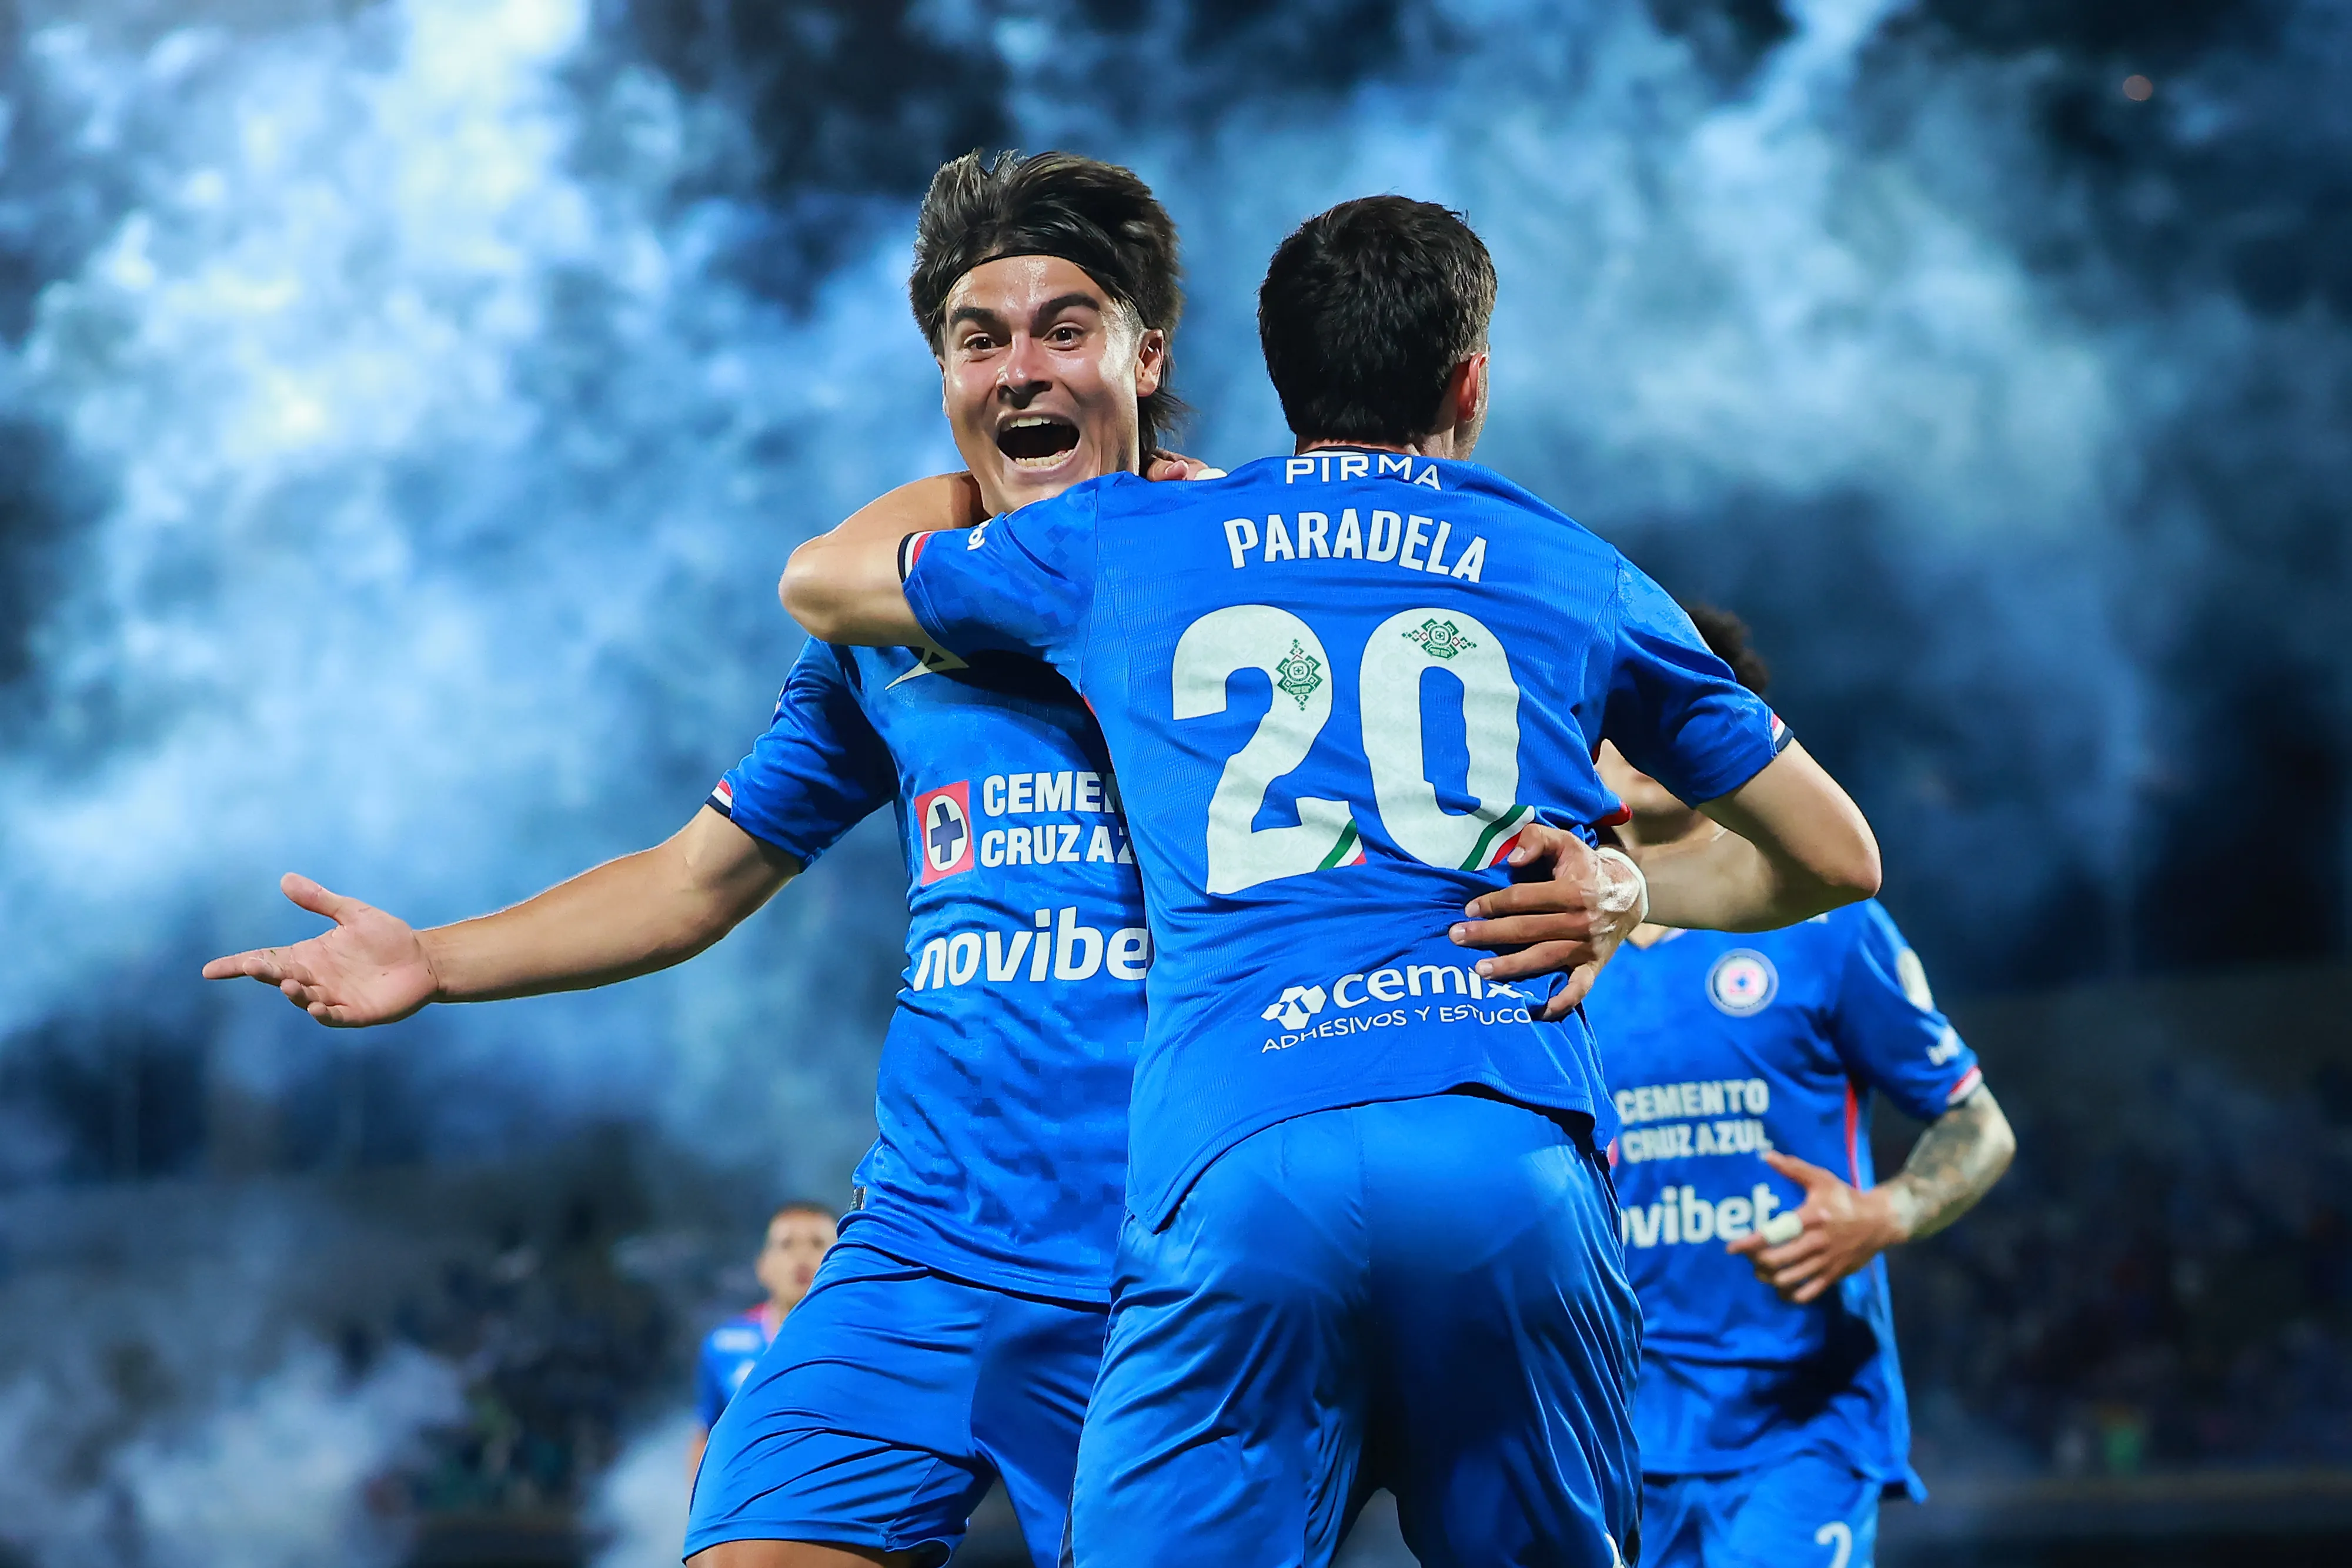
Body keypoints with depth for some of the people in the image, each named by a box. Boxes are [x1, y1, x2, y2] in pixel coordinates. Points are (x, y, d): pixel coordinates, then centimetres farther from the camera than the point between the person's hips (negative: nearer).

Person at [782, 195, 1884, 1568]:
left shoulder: (1125, 541, 20)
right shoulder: (1580, 578, 21)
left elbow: (815, 582, 38)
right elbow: (1837, 858, 28)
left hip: (1235, 1160, -1)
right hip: (1518, 1150, 1)